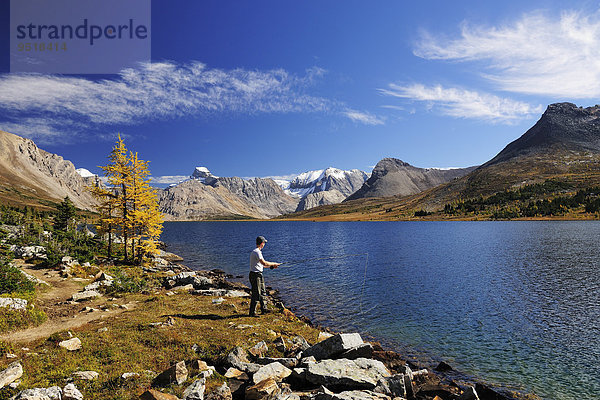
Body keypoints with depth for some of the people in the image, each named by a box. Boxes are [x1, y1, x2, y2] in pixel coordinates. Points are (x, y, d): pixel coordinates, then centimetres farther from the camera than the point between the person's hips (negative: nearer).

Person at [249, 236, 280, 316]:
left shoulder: (258, 251, 13)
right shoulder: (256, 252, -19)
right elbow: (264, 263, -28)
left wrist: (271, 266, 15)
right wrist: (274, 264, -14)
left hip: (259, 275, 10)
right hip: (255, 275, -10)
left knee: (262, 292, 17)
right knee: (256, 294, -4)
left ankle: (264, 309, 29)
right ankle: (252, 312, 5)